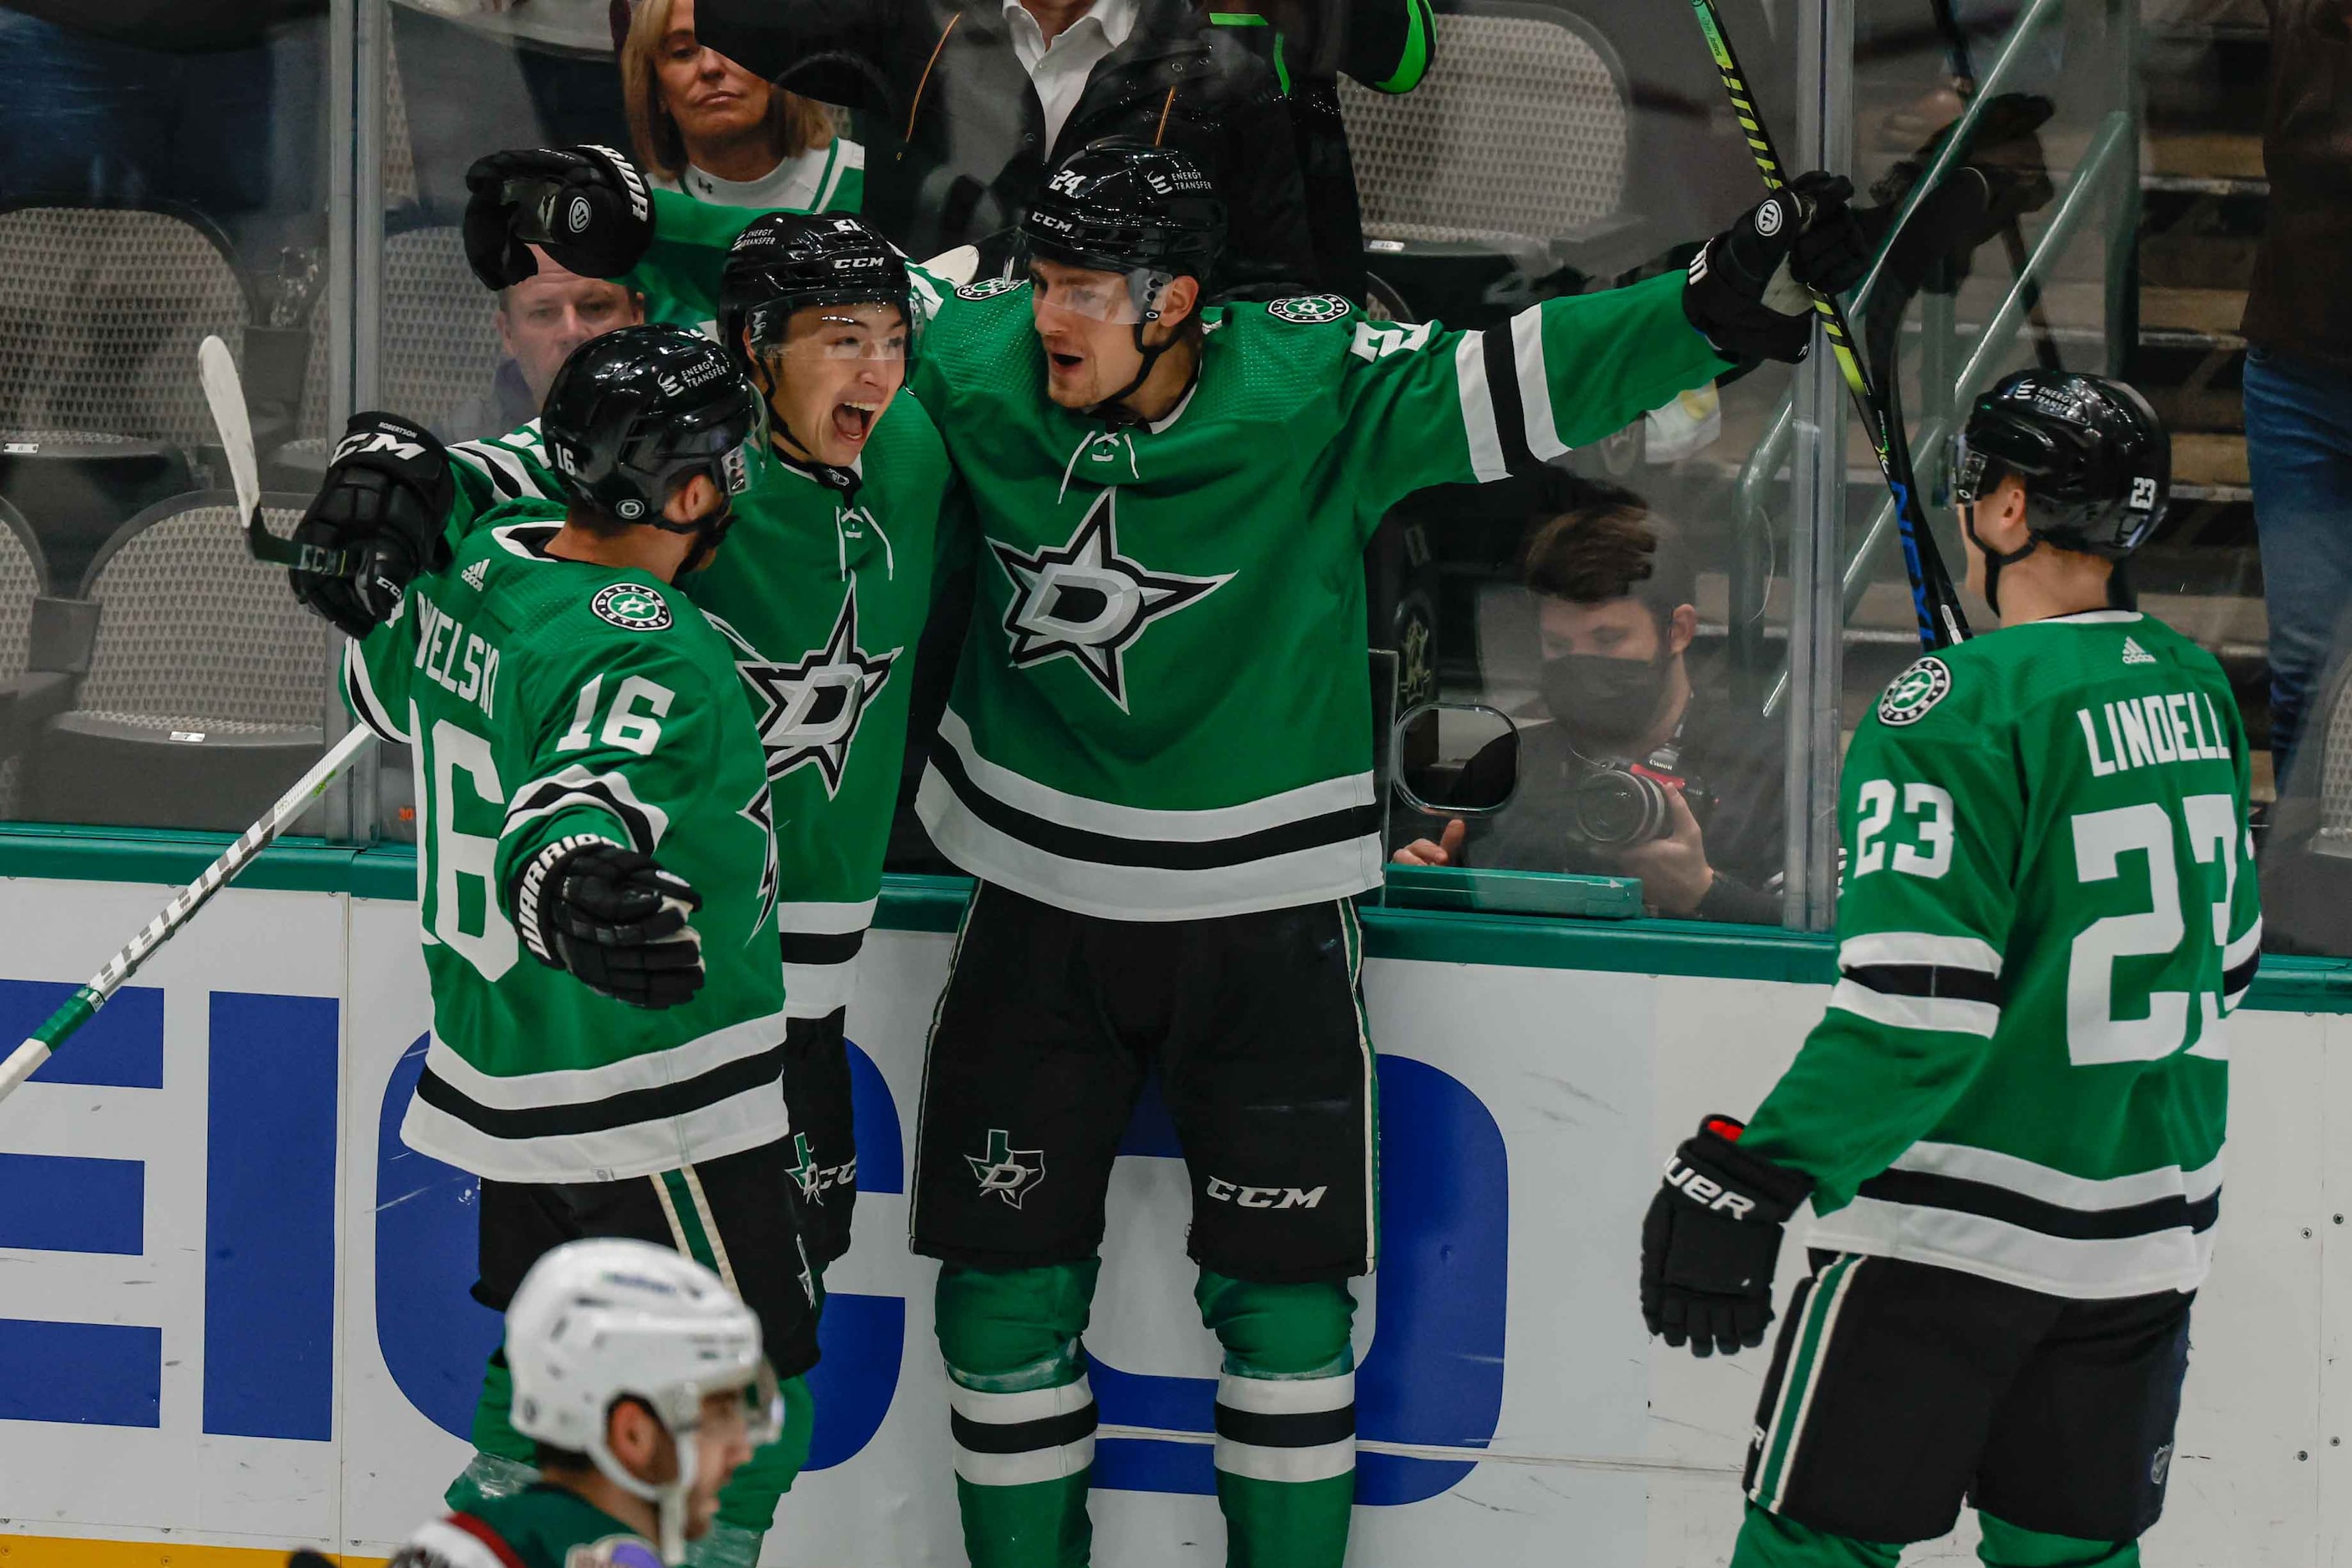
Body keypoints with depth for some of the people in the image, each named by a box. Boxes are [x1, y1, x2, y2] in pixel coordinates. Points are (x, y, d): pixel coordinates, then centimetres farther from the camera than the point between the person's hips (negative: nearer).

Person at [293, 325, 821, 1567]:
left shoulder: (489, 559, 3)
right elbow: (579, 794, -42)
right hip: (649, 1109, -9)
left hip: (506, 1078, 9)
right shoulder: (651, 657, -24)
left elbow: (395, 695, 22)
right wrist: (573, 880, -61)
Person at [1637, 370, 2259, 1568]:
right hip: (2150, 1230, 7)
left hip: (1956, 1233, -7)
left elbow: (1916, 1001, -24)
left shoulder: (1958, 706, -16)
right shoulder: (2196, 691, 7)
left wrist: (1752, 1176, -26)